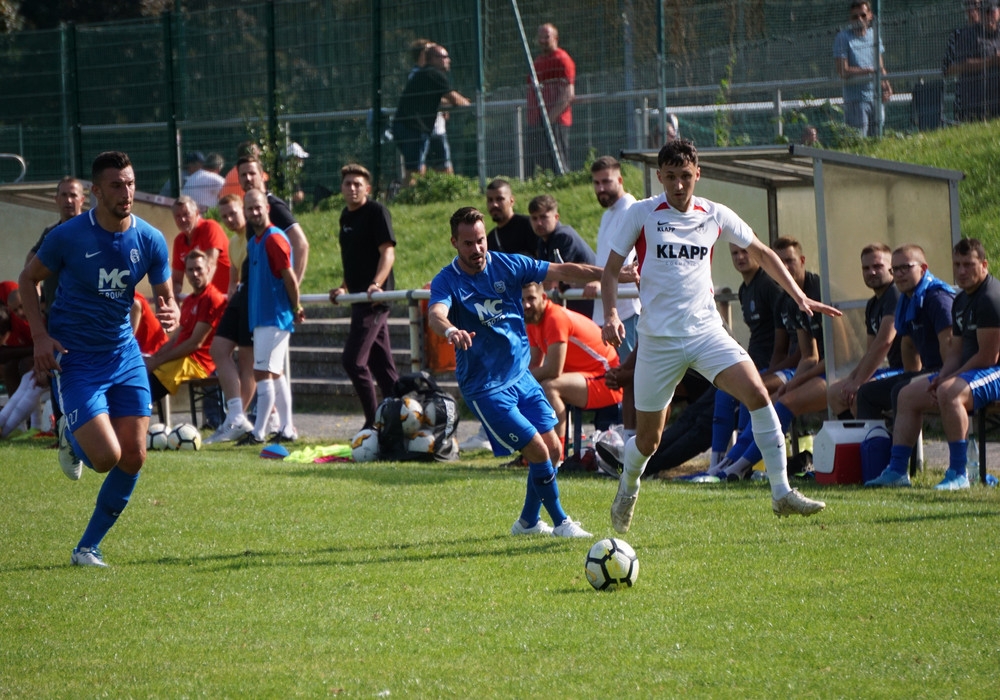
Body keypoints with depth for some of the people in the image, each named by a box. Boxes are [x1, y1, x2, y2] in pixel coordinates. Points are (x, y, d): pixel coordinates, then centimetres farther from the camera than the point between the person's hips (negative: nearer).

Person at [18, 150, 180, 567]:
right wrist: (40, 335, -12)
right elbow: (28, 279, 1)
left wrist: (170, 315, -20)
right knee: (106, 457, -17)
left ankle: (88, 548, 14)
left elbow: (165, 297, 5)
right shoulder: (69, 237, -13)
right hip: (75, 358, -4)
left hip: (124, 353, 4)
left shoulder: (150, 240, -5)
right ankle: (70, 439, 21)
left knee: (133, 458, -3)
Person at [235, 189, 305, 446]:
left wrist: (296, 309, -7)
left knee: (263, 373, -11)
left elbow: (290, 277, -14)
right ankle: (287, 429, 18)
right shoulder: (253, 242, 13)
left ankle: (258, 432, -11)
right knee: (275, 374, 13)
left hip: (275, 317, -10)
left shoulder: (274, 238, -14)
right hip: (261, 316, 10)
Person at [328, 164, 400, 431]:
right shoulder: (346, 216, 17)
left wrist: (376, 284, -29)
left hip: (375, 296, -9)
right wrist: (344, 288, 21)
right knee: (381, 362, 10)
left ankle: (375, 421, -7)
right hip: (359, 296, 9)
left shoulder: (377, 212, -8)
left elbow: (388, 252, -17)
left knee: (353, 359, -13)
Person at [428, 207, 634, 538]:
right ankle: (561, 522, 7)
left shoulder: (507, 265, -2)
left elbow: (562, 271, -2)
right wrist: (450, 330, -59)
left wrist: (613, 274, -10)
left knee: (552, 448, 6)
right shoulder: (447, 281, -15)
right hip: (484, 386, -6)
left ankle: (528, 521, 26)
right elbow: (436, 313, -35)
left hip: (520, 375, 6)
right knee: (538, 450, -11)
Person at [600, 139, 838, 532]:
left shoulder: (715, 216, 4)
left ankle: (781, 493, -17)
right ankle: (627, 492, 37)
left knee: (757, 393, -21)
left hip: (706, 330, 2)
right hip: (658, 338, -2)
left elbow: (762, 253, 17)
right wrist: (611, 315, -13)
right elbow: (611, 269, 4)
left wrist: (799, 297, 10)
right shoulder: (641, 214, -3)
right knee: (647, 438, 3)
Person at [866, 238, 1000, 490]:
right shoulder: (961, 301, 15)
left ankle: (958, 473, -36)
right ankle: (897, 470, 3)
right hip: (967, 371, 11)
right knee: (908, 395, 8)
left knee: (949, 393, -37)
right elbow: (956, 351, 17)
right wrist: (941, 377, -4)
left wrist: (947, 379, -15)